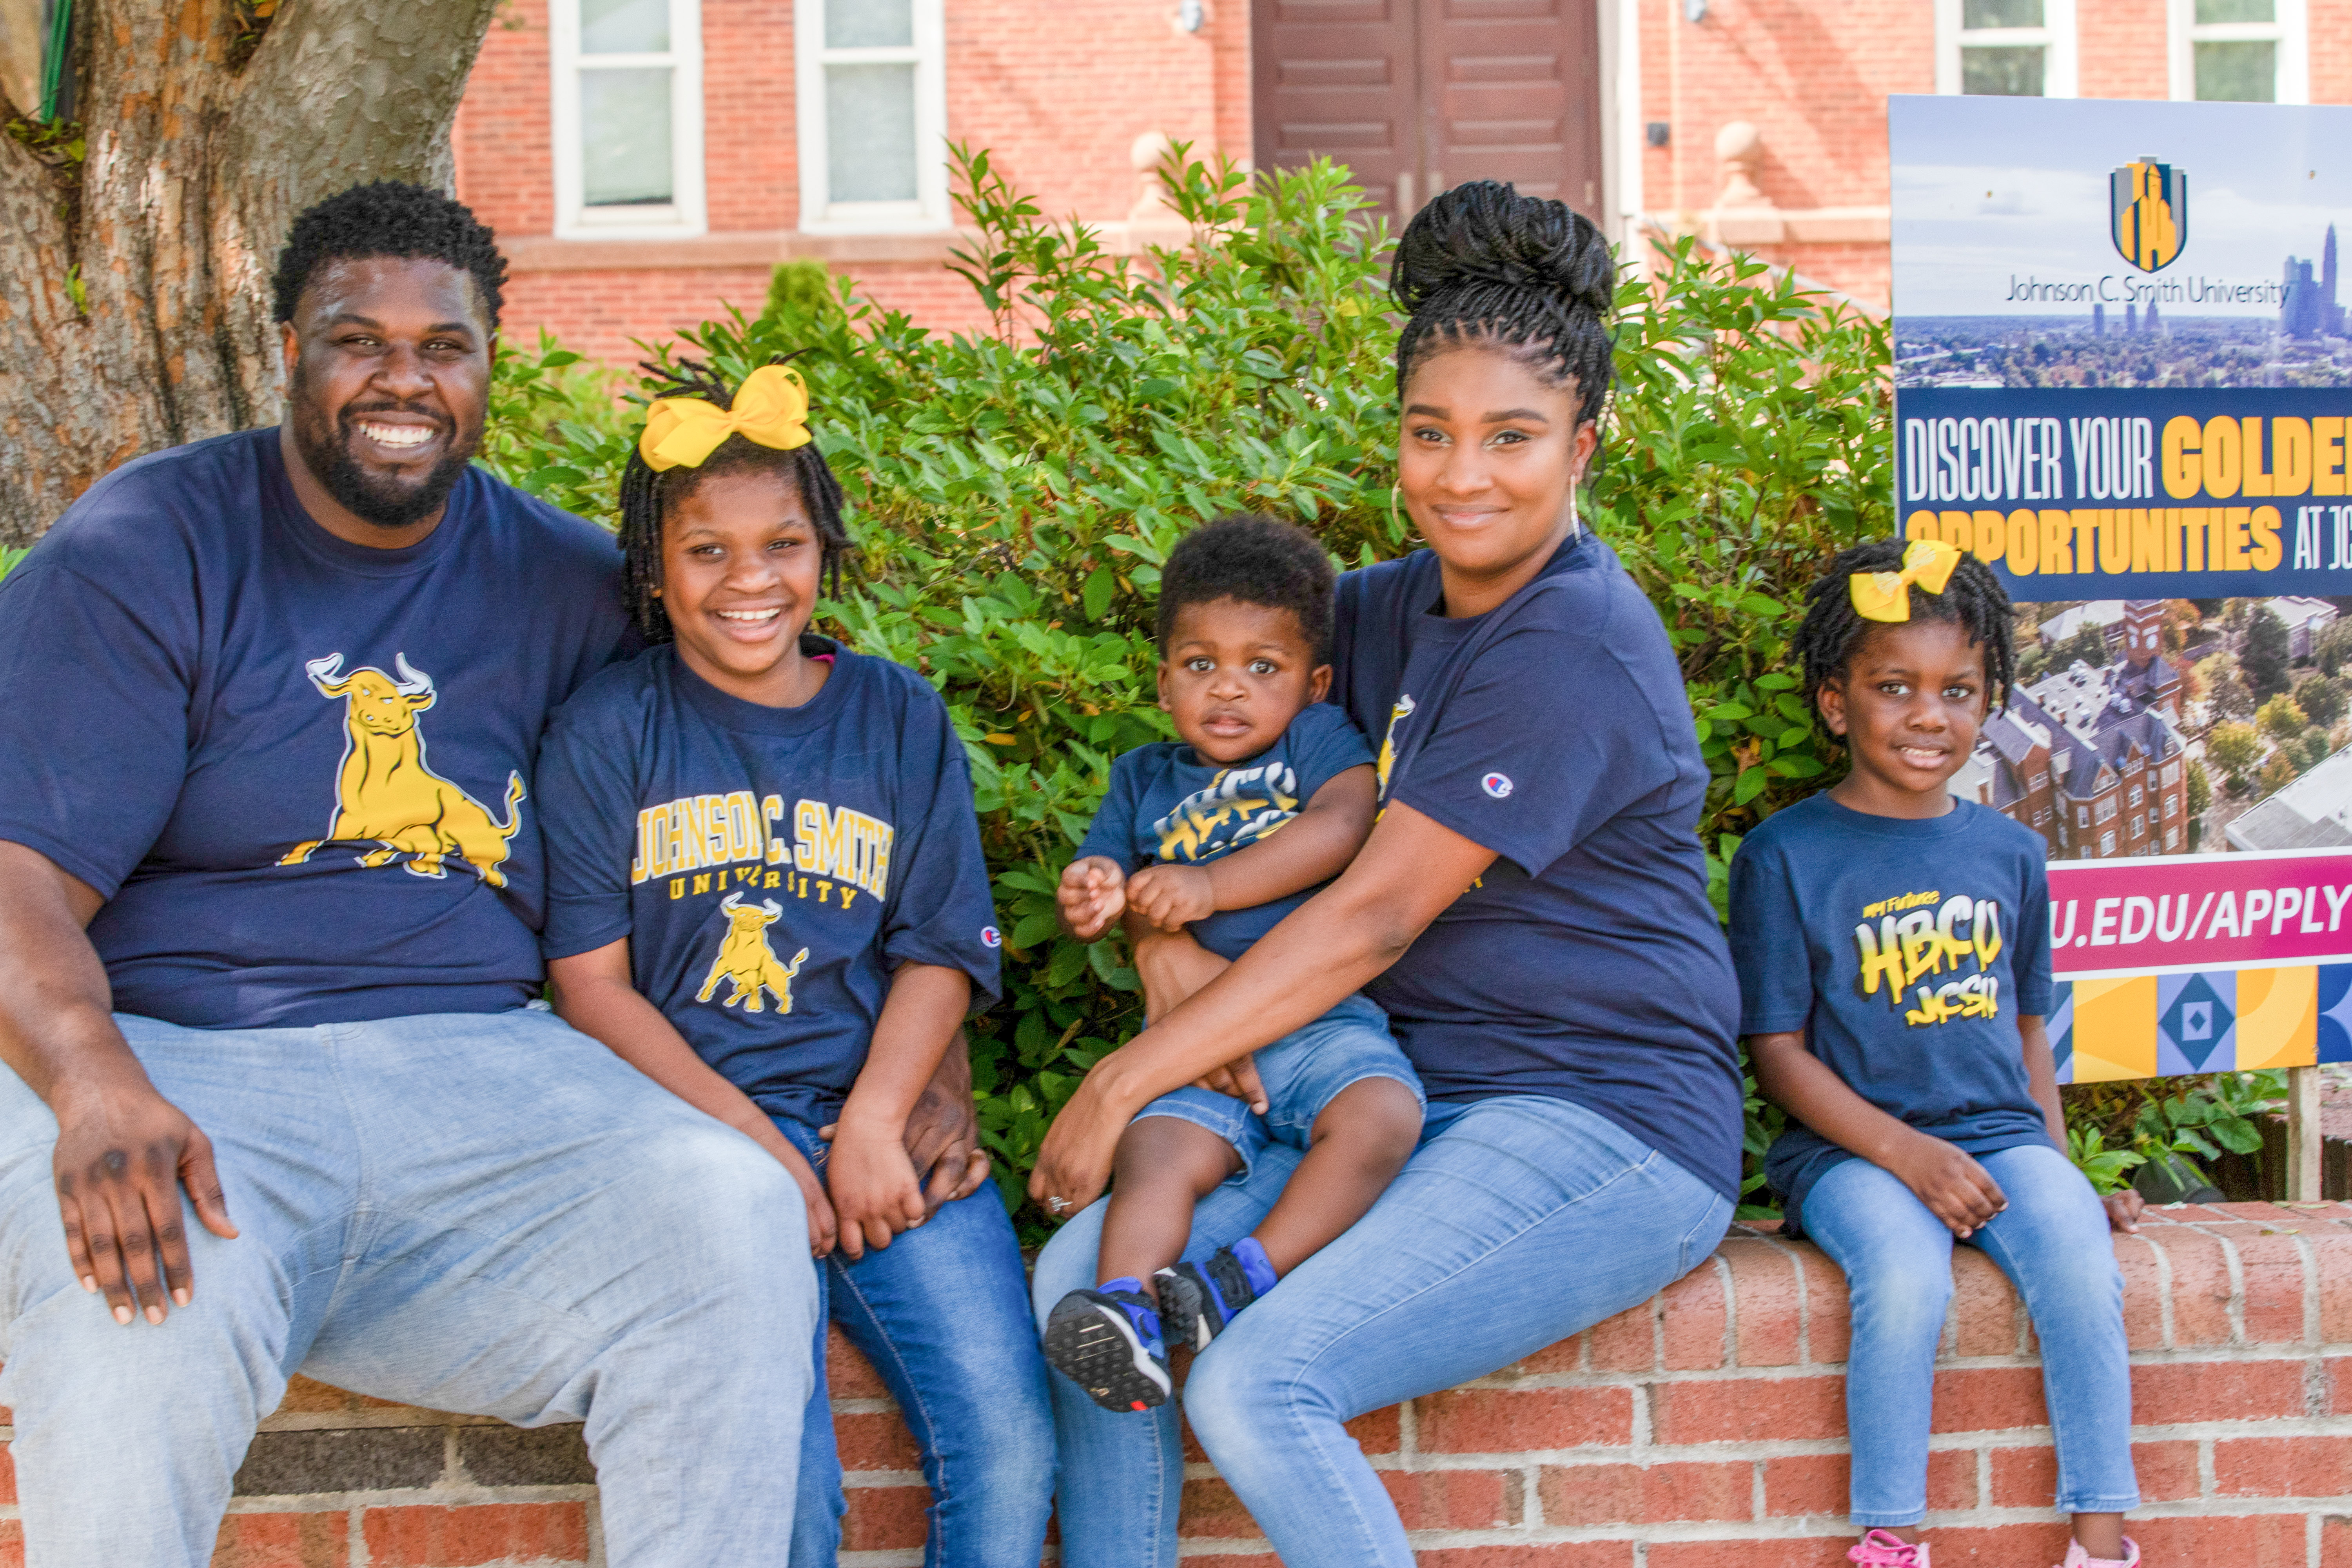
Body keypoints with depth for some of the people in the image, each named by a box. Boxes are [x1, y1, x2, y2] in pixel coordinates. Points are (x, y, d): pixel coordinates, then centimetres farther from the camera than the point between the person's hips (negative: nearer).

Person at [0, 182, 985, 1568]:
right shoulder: (147, 551, 2)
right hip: (180, 1056, -3)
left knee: (731, 1213, -25)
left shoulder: (564, 583, 13)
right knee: (144, 1305, -36)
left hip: (475, 1059, 3)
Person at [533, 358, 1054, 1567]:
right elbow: (591, 982, 2)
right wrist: (752, 1137, -10)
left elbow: (939, 954, 9)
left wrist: (874, 1124, -8)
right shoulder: (606, 731, 6)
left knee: (1009, 1448, -17)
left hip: (874, 1117, 3)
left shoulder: (897, 717, 14)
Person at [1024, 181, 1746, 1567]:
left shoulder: (1574, 649, -17)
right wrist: (1167, 934, -6)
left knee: (1259, 1385, -25)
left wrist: (1122, 1087, -14)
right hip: (1418, 1103, 8)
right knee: (1088, 1276, -7)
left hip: (1605, 1129, -8)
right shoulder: (1402, 607, 11)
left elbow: (1376, 915, -18)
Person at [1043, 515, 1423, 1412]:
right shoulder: (1145, 780, 23)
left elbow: (1340, 828, -8)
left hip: (1324, 1020, -1)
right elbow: (1088, 904, 19)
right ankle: (1128, 1306, -46)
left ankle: (1251, 1278, -33)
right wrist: (1092, 897, -9)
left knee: (1380, 1115, -33)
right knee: (1157, 1153, -28)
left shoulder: (1321, 740, 13)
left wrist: (1210, 885, -18)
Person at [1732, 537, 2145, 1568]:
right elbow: (1779, 1051, -4)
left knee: (2080, 1265, -25)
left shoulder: (2009, 854, 12)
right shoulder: (1786, 856, -2)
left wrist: (2059, 1167, 10)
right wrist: (1903, 1152, -15)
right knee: (1905, 1275, -33)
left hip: (2000, 1134, 4)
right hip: (1850, 1146, -3)